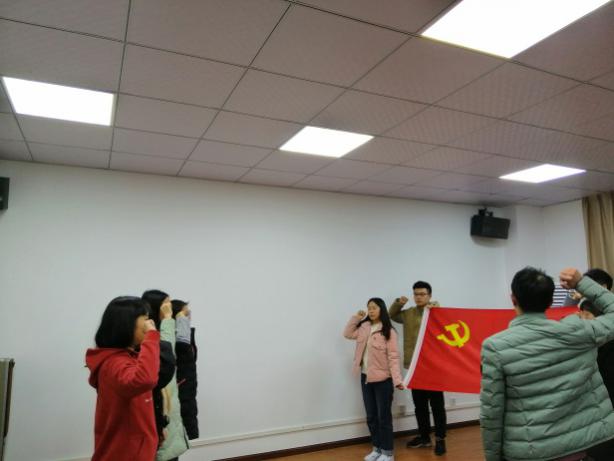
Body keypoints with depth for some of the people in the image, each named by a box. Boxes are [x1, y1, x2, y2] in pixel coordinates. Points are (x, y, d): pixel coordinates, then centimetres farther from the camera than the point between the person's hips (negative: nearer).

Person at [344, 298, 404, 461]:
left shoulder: (388, 331, -13)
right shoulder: (364, 328, 6)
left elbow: (393, 357, -16)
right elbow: (347, 334, 15)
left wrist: (397, 379, -23)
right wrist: (355, 318, 4)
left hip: (383, 380, -6)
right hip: (365, 378, 6)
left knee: (384, 417, 4)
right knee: (371, 417, 16)